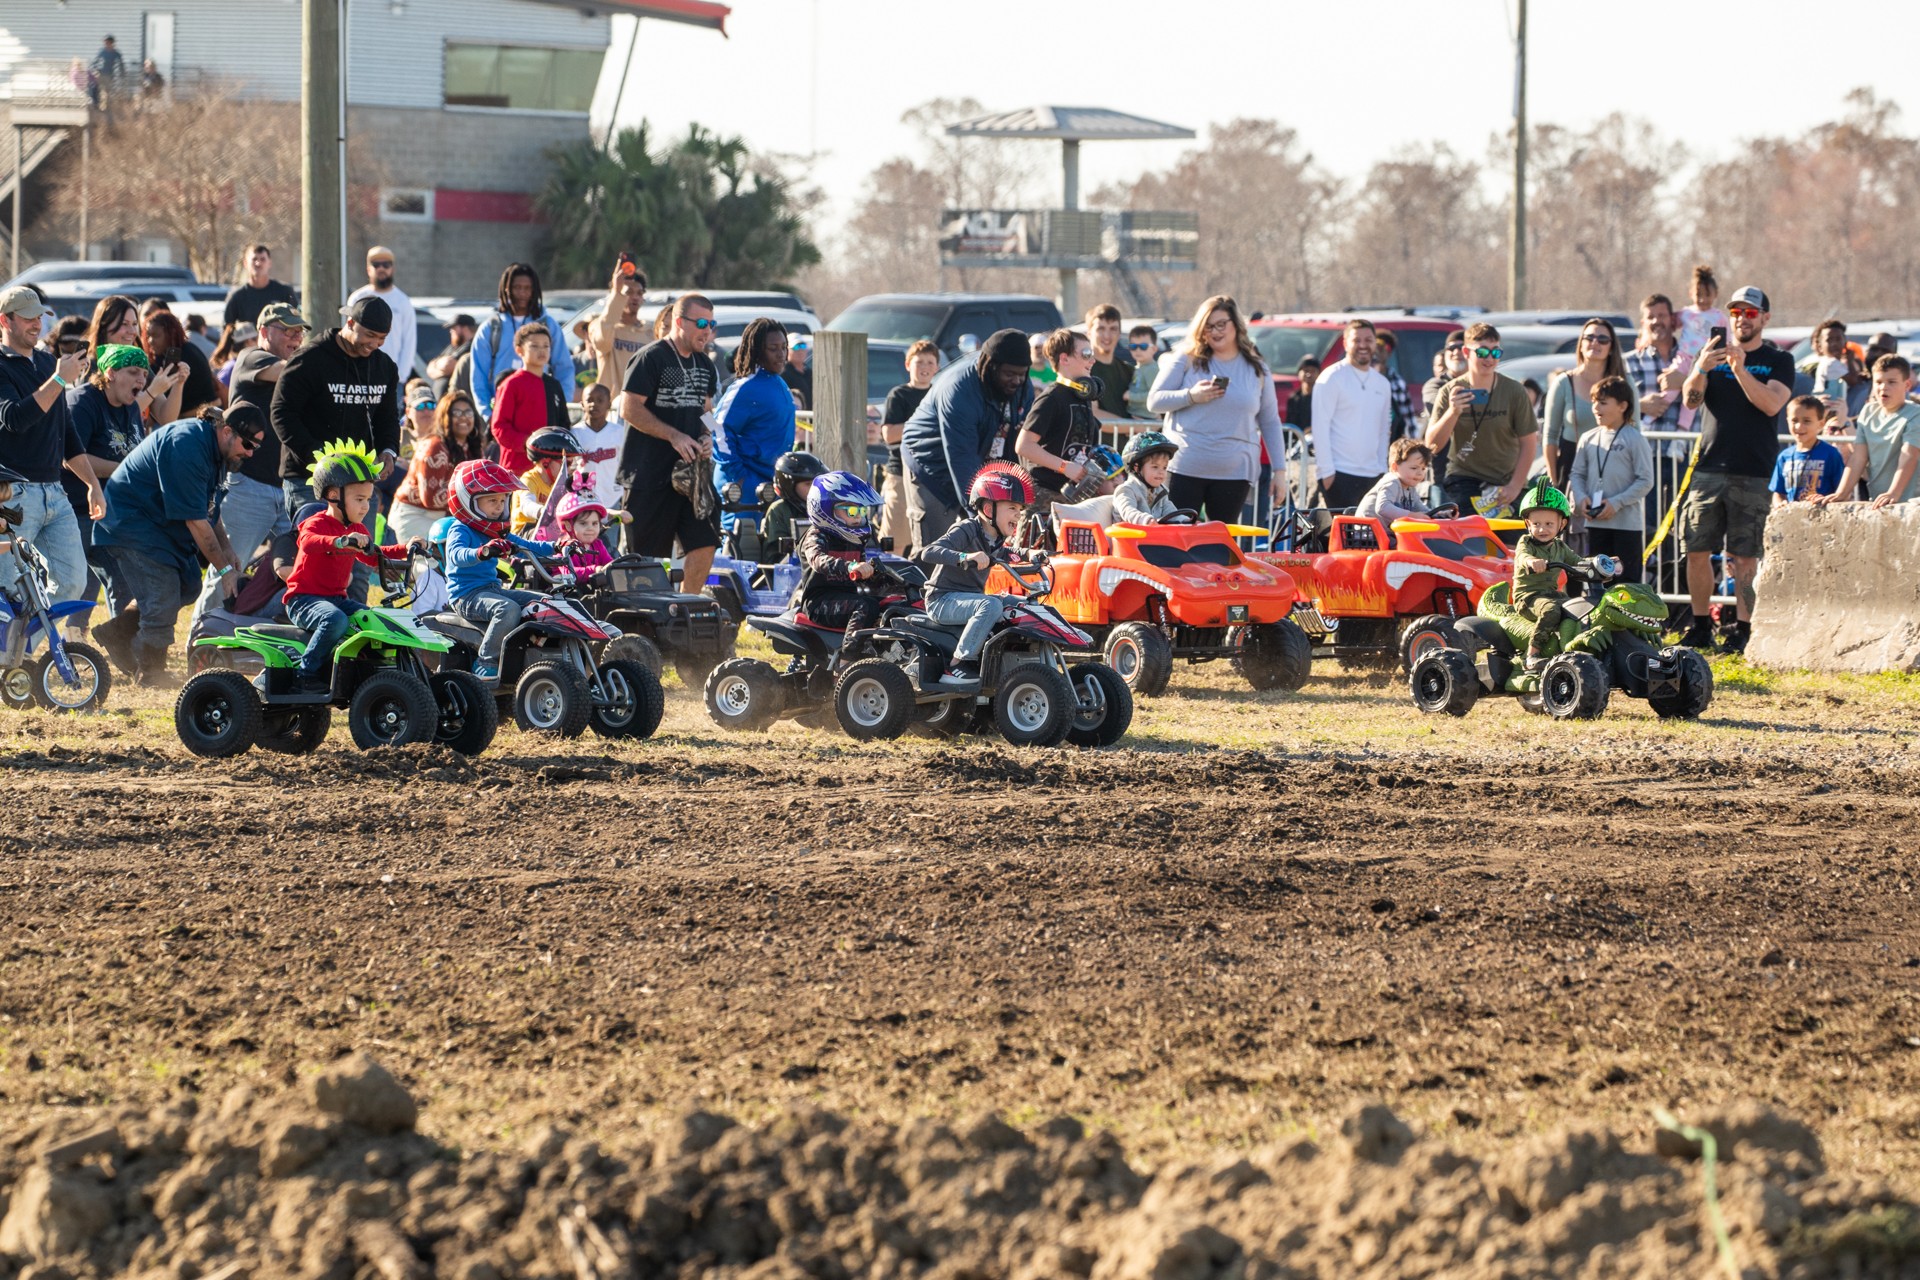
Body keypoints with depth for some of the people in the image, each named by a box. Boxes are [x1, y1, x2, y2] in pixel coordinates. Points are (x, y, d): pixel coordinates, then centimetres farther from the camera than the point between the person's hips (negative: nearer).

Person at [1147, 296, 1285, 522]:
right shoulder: (1187, 361, 5)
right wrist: (1191, 396, -14)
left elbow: (1270, 422, 13)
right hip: (1185, 469, -1)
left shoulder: (1257, 369, 10)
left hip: (1234, 473, 1)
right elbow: (1154, 401, 3)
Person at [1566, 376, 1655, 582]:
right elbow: (1576, 474, 14)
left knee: (1628, 578, -3)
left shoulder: (1634, 440, -7)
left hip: (1627, 524, -5)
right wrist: (1581, 498, -6)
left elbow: (1645, 481, -9)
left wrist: (1617, 503, -16)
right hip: (1596, 524, 5)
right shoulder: (1588, 440, 8)